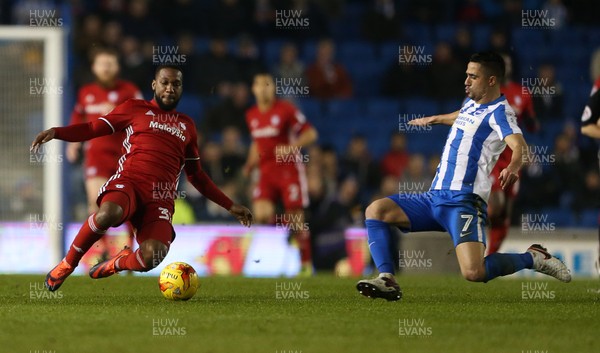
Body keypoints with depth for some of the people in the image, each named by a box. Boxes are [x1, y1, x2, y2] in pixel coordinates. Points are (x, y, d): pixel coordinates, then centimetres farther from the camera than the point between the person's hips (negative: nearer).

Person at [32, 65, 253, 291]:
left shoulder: (187, 126, 26)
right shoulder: (135, 109, 16)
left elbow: (197, 176, 33)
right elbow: (93, 128, 11)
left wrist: (229, 206, 29)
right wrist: (56, 132, -7)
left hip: (160, 200, 3)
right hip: (128, 183, -3)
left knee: (152, 257, -27)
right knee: (108, 213, -41)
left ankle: (116, 264, 11)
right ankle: (67, 265, -14)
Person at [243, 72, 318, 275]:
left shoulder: (286, 110, -7)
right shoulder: (251, 116, 10)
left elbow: (311, 134, -6)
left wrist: (291, 147, -21)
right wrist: (250, 165, 13)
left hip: (289, 169, -4)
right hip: (266, 171, 4)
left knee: (296, 219, -4)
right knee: (261, 214, -14)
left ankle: (306, 264, 7)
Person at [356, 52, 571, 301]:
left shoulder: (498, 112, -10)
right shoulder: (471, 103, 17)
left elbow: (519, 145, -30)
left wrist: (513, 167, -52)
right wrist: (434, 119, 61)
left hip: (463, 203, -9)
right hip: (434, 197, 9)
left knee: (473, 273, -27)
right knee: (376, 210, -8)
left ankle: (533, 258, 0)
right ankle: (387, 281, -17)